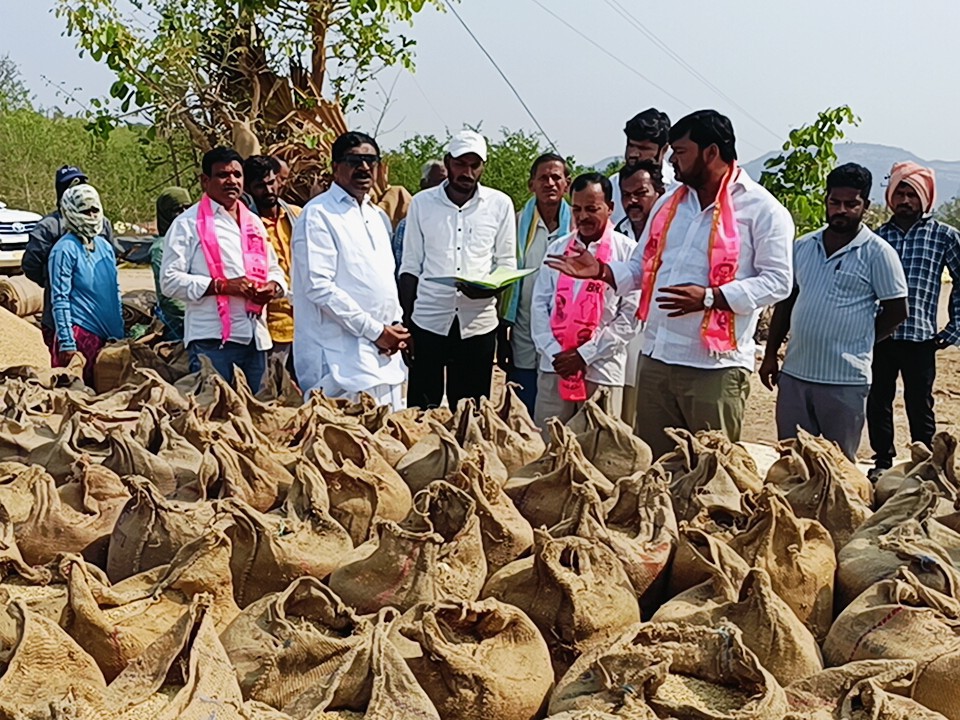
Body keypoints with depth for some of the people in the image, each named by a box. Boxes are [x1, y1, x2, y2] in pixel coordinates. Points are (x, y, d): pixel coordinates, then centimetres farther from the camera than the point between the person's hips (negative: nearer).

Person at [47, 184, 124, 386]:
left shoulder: (105, 246, 12)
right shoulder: (65, 250, -9)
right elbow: (59, 300, -12)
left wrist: (119, 332, 15)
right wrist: (67, 345, -16)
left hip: (107, 335, 7)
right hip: (79, 332, -7)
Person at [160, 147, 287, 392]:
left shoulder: (254, 223, 18)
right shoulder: (189, 223, -1)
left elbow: (274, 270, 26)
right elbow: (170, 280, -9)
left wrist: (273, 287, 1)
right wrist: (224, 286, -17)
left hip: (255, 337, 6)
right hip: (211, 340, -6)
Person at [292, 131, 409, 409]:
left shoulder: (378, 216, 19)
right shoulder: (318, 215, -7)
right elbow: (319, 287, -16)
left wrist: (396, 326, 6)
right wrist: (375, 330, -15)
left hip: (386, 352, 8)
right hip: (343, 354, -8)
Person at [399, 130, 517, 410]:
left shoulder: (500, 205, 4)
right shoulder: (422, 203, 5)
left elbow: (507, 264, 7)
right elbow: (410, 267, 7)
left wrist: (487, 288, -16)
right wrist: (405, 324, 1)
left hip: (479, 323, 0)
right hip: (428, 321, 0)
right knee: (421, 410, 2)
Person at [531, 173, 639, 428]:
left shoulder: (628, 252, 0)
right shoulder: (557, 248, 12)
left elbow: (631, 316, -6)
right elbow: (540, 304, 10)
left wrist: (585, 355, -9)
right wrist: (553, 352, -4)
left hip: (602, 371, -3)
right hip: (553, 368, 3)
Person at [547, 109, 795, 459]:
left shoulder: (762, 210, -5)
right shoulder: (669, 203, 17)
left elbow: (777, 281, -11)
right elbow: (641, 268, 21)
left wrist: (708, 297, -21)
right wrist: (601, 270, 1)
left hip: (715, 368, -6)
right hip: (656, 360, 6)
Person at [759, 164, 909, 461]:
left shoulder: (878, 253, -5)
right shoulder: (803, 246, 10)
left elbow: (896, 311, -4)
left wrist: (856, 343, 1)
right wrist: (770, 355, 11)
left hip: (844, 380, -5)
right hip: (794, 373, 5)